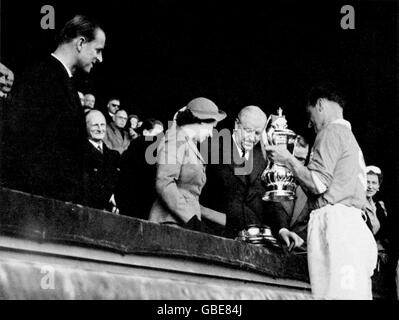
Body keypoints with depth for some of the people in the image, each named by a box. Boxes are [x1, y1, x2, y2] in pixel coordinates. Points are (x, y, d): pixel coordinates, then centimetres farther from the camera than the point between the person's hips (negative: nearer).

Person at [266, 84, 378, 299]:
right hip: (355, 225, 9)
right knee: (355, 294, 1)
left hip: (333, 222, -9)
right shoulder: (349, 136, 28)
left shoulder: (331, 132, -1)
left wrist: (288, 160, 1)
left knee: (335, 294, -15)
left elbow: (318, 183, -11)